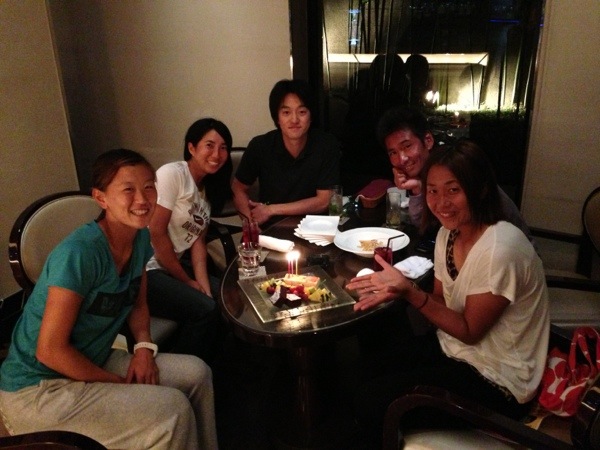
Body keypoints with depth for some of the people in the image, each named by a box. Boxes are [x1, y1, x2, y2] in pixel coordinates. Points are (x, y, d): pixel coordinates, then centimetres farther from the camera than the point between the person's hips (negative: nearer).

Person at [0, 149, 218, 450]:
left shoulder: (140, 238, -4)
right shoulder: (79, 253, -28)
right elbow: (50, 351, -24)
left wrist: (144, 348, -8)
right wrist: (120, 384, -15)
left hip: (91, 362, 8)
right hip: (37, 389, -7)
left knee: (196, 373, 2)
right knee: (173, 409, -20)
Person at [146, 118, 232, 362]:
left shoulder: (208, 188, 10)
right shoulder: (172, 174, -15)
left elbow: (198, 240, 4)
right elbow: (156, 233, -18)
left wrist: (205, 287, -8)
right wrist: (188, 282, -10)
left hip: (172, 264, 8)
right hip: (143, 269, -8)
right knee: (205, 309, -22)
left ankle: (209, 365, 14)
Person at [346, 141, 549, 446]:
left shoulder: (499, 248, -29)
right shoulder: (448, 233, -5)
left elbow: (469, 331, -20)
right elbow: (441, 303, 3)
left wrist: (410, 292, -34)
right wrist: (397, 290, -17)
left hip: (498, 381, -7)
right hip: (454, 346, 7)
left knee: (372, 402, -10)